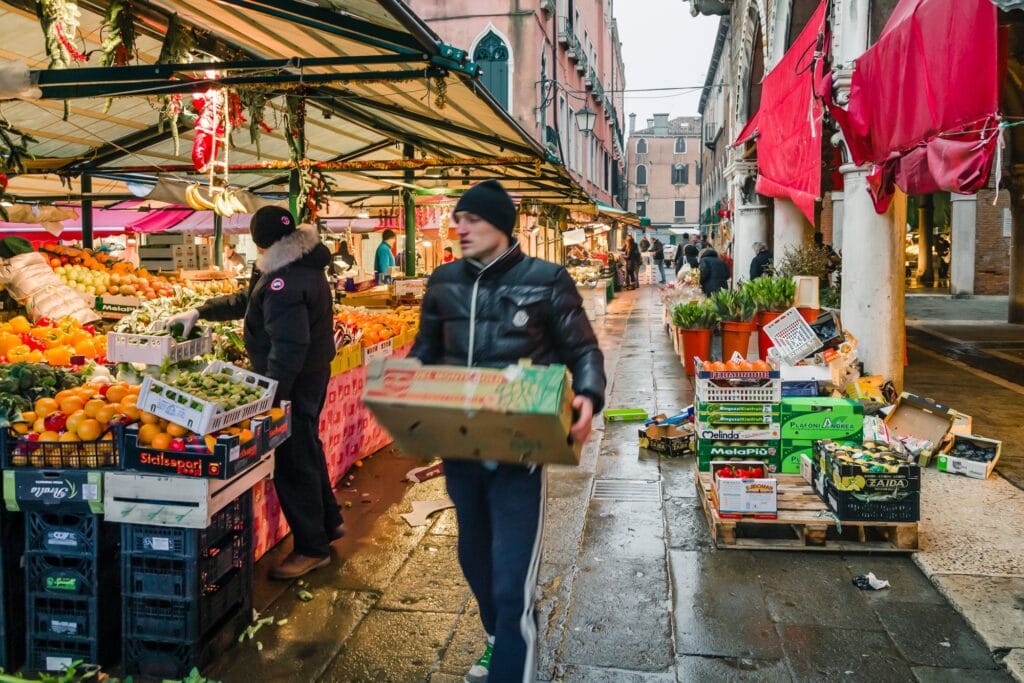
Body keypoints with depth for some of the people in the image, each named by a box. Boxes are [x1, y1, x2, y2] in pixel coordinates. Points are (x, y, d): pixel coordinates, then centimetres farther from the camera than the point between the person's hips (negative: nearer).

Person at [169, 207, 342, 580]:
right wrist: (199, 312, 18)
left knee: (293, 463, 0)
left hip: (294, 381, -11)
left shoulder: (284, 282, -24)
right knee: (307, 449, 24)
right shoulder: (305, 266, 10)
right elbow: (246, 301, 20)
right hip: (313, 373, 11)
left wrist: (271, 394, -24)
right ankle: (328, 522, 39)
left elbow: (289, 346, -29)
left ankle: (312, 548, 13)